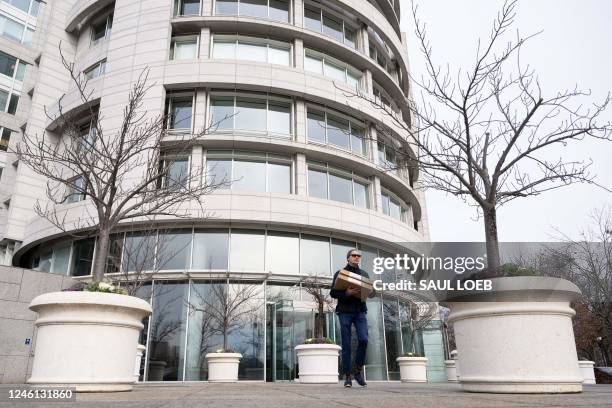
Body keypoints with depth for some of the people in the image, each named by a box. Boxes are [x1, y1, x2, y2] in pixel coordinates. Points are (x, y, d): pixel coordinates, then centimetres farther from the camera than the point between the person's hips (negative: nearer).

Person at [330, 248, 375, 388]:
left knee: (363, 339, -15)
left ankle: (359, 371, 3)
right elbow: (333, 293, 1)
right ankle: (347, 376, 5)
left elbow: (372, 292, 15)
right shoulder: (340, 273, 9)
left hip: (360, 311, 2)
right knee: (346, 344, -3)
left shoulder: (364, 274, 18)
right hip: (345, 311, -2)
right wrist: (346, 293, -16)